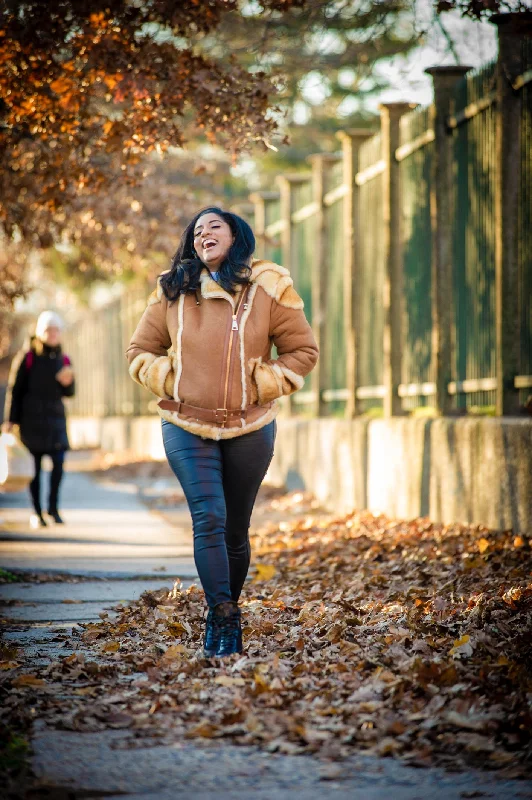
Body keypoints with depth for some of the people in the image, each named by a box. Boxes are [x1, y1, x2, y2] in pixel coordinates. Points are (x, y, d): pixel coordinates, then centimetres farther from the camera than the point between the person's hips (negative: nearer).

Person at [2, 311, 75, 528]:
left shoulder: (62, 360, 9)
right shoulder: (27, 358, -3)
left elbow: (68, 393, 16)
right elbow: (14, 391, -1)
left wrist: (67, 383, -7)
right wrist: (10, 421, -4)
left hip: (55, 418, 3)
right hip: (32, 418, -3)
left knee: (58, 463, -6)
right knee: (34, 467, -1)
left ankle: (53, 506, 11)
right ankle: (36, 512, 8)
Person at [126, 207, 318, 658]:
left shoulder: (268, 287, -1)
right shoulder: (173, 291, 3)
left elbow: (303, 351, 4)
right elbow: (141, 351, 12)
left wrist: (263, 386, -6)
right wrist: (168, 382, -4)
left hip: (250, 429, 0)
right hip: (187, 428, 0)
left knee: (236, 528, 9)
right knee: (209, 519, -14)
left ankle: (225, 612, 24)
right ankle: (224, 619, -12)